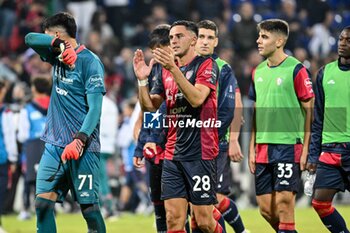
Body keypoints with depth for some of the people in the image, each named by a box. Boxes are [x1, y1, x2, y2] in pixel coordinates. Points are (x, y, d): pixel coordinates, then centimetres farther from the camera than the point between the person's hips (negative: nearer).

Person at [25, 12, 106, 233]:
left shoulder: (89, 62, -9)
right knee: (43, 203, -5)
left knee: (89, 207, -5)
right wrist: (58, 44, -11)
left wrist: (80, 140, -27)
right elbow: (30, 39, 5)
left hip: (82, 148, -7)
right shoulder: (58, 57, 13)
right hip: (55, 144, 7)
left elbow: (95, 108, -15)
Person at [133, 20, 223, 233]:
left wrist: (174, 68, -27)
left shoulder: (206, 65, -5)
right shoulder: (167, 71, 14)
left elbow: (197, 99, -21)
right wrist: (142, 80, -4)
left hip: (200, 153, -6)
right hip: (172, 154, 6)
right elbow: (149, 106, 12)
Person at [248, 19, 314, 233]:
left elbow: (309, 110, -7)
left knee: (284, 203, -9)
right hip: (263, 149, 7)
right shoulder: (258, 71, 12)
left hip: (288, 146, -7)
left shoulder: (296, 69, -7)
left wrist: (305, 149, -11)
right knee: (265, 208, 5)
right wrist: (252, 148, 13)